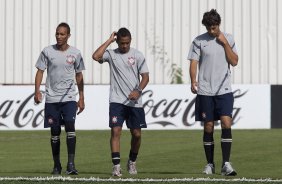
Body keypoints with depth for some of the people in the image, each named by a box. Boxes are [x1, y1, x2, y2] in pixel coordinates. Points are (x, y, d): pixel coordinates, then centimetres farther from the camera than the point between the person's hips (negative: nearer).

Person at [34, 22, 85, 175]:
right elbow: (40, 71, 2)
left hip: (69, 98, -1)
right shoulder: (47, 52, 1)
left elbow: (79, 76, 11)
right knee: (54, 132, 5)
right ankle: (56, 165, 14)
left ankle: (71, 164, -19)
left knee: (70, 126, -18)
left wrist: (81, 98, 10)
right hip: (51, 98, 1)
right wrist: (37, 91, -12)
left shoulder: (75, 53, 3)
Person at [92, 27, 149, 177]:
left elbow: (145, 76, 1)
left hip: (134, 102, 1)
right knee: (115, 131, -13)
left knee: (136, 134, 5)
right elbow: (96, 56, -16)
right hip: (116, 101, -1)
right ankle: (116, 166, -14)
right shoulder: (111, 54, 3)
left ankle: (132, 162, 28)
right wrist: (109, 41, -8)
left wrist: (138, 90, -17)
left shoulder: (137, 55, 3)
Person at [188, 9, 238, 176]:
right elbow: (193, 62, -1)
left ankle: (226, 163, -12)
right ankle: (210, 164, 13)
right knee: (208, 127, 3)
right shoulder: (199, 41, 3)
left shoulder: (228, 39, 7)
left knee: (226, 124, -13)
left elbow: (234, 62, 1)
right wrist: (193, 81, -16)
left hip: (224, 90, 0)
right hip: (205, 92, 0)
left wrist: (225, 43, -6)